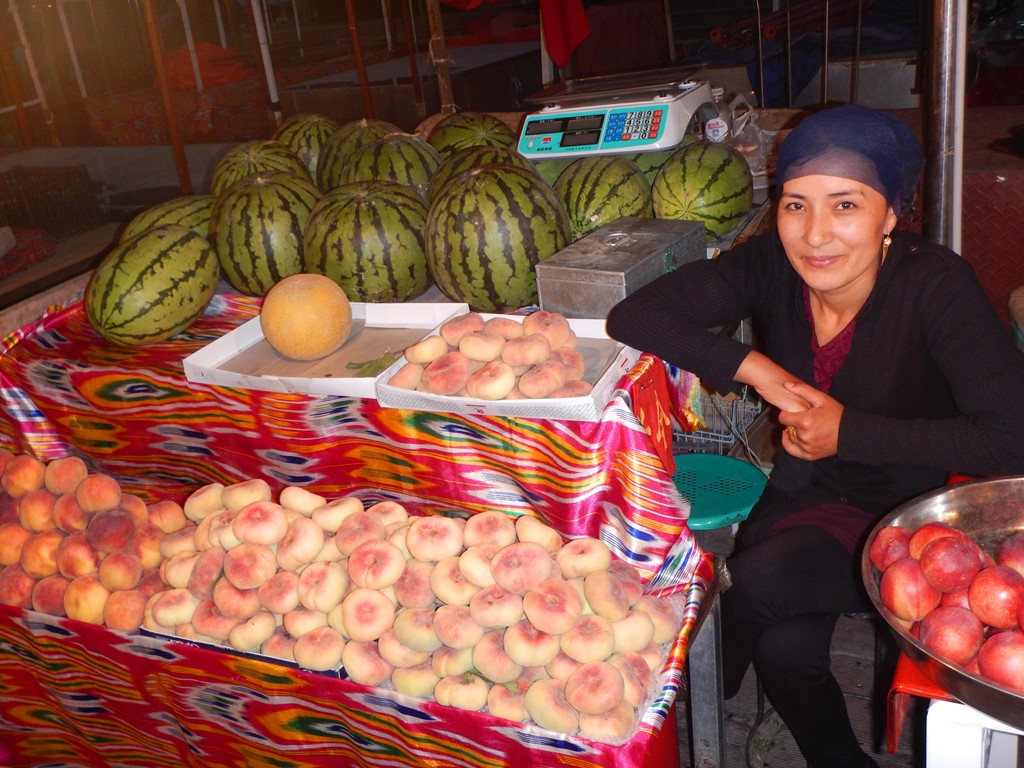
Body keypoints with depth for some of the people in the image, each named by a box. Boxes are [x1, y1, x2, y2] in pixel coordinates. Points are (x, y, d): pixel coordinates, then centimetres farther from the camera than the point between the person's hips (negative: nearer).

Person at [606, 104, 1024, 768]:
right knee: (785, 648, -21)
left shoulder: (935, 285, -23)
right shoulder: (771, 266, -13)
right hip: (809, 489, 3)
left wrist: (849, 432, -27)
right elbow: (632, 316, -20)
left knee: (758, 583, -26)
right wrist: (758, 369, -28)